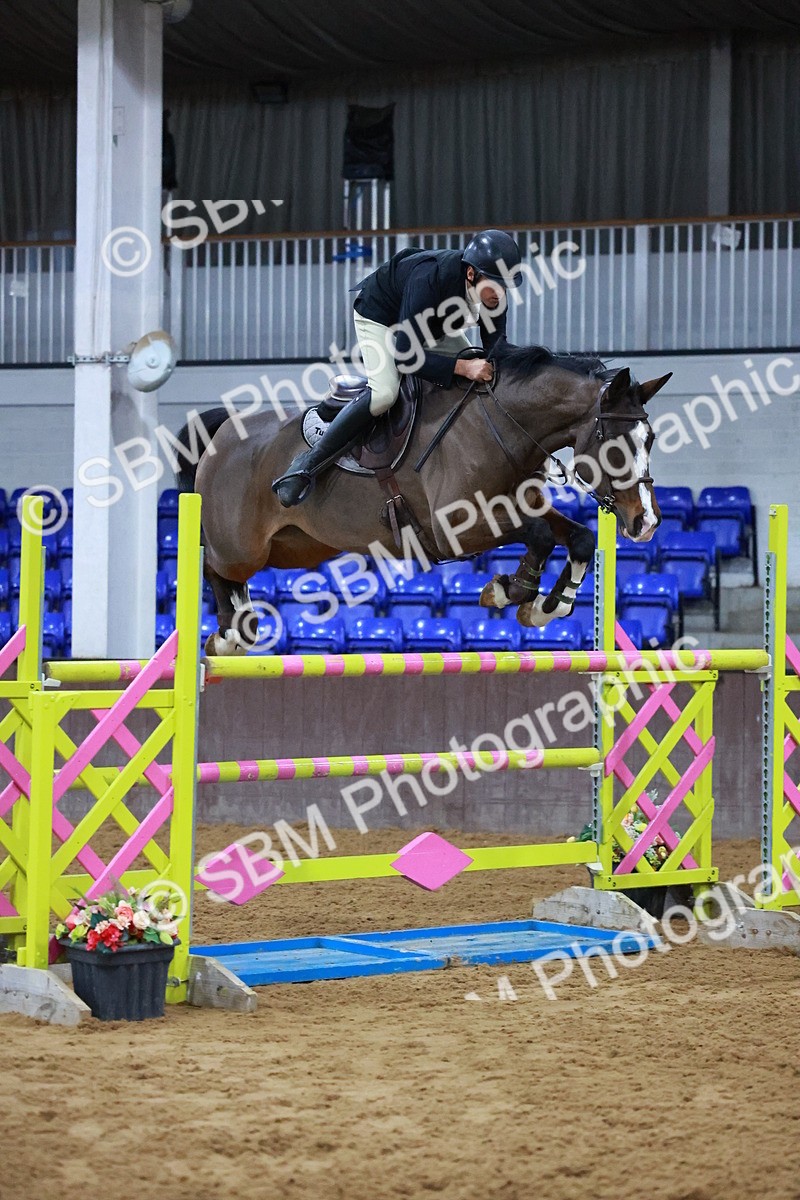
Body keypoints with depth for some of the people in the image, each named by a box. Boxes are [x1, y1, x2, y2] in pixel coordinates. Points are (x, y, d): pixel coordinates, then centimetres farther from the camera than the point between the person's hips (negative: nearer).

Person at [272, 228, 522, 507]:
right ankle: (307, 464, -24)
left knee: (484, 376, 1)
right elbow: (405, 355, -42)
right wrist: (462, 367, -51)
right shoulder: (430, 277, -42)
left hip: (434, 324, 8)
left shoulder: (493, 290, -23)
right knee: (383, 393, -31)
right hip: (379, 315, -8)